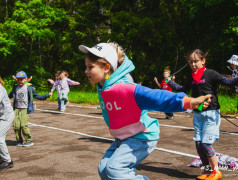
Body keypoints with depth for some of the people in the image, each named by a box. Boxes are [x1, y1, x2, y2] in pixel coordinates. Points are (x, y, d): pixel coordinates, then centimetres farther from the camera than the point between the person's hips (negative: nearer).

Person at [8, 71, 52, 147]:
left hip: (25, 109, -4)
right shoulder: (15, 88, 11)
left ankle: (29, 141, 1)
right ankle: (19, 141, 13)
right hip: (16, 109, 4)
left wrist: (47, 95, -2)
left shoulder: (29, 88, 0)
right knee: (16, 125, -4)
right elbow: (10, 95, 28)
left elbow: (36, 96, 5)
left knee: (23, 125, -14)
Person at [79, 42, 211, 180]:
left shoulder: (122, 88, -28)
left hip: (142, 137, -9)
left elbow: (154, 97, -40)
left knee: (113, 169, -21)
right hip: (123, 138, 9)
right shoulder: (102, 89, 0)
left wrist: (187, 102, -51)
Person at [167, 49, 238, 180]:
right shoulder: (191, 77, 11)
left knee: (206, 143, -10)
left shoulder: (210, 74, -7)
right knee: (198, 143, 4)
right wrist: (170, 82, 26)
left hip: (211, 113, -6)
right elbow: (183, 90, 28)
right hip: (197, 114, 6)